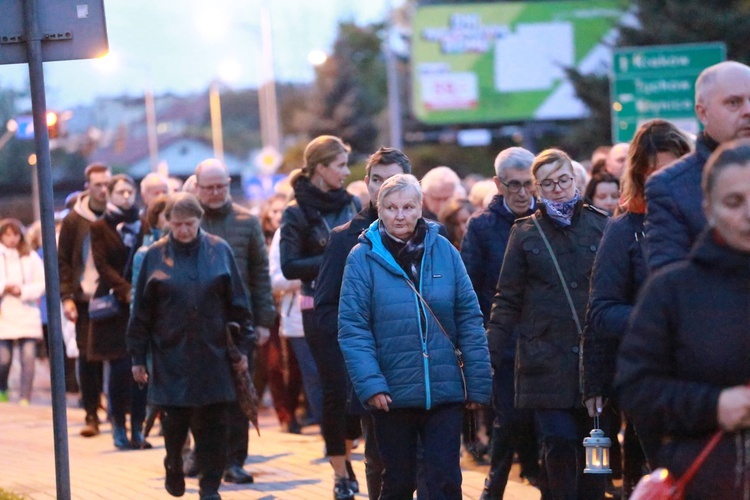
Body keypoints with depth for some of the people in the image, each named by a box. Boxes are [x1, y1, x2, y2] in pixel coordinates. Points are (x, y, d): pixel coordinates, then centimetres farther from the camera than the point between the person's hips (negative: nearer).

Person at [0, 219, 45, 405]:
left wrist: (23, 291, -11)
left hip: (27, 314, 1)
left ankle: (25, 400, -6)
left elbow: (41, 283, 3)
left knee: (28, 358, -9)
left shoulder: (31, 257, 6)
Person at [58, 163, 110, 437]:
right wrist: (67, 297, -3)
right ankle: (91, 416, 4)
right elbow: (63, 261, 6)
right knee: (88, 358, -1)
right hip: (85, 301, 0)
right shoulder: (74, 220, 3)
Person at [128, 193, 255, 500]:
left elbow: (238, 304, 4)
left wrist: (243, 347, 1)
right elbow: (141, 312, 3)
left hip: (213, 355, 0)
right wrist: (138, 357, 1)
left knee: (213, 423, -1)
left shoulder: (219, 251, 2)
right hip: (171, 356, 0)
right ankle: (173, 467, 31)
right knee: (175, 420, 4)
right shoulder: (156, 256, 1)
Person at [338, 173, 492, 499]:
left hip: (445, 391, 1)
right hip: (393, 394, -1)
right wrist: (369, 383, -18)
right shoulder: (363, 258, -3)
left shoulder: (444, 251, 3)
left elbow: (469, 318, 4)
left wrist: (478, 382, 0)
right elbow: (353, 328, -7)